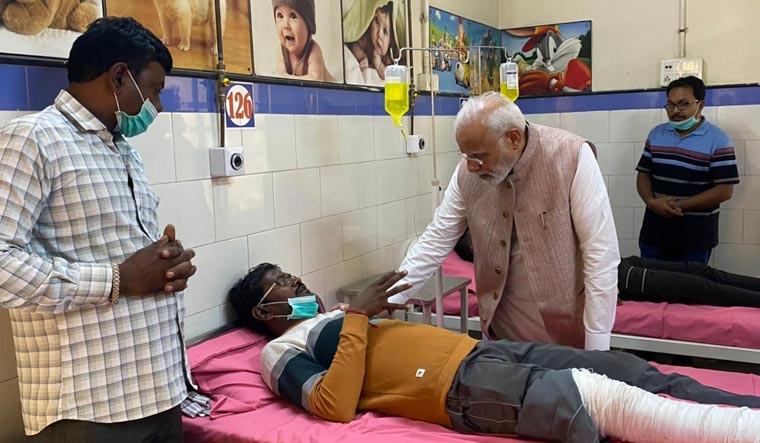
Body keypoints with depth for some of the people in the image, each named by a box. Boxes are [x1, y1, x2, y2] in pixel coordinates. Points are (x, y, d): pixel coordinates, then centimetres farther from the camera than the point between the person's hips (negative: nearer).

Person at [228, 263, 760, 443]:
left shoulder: (335, 317, 30)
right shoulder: (283, 351, 5)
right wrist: (357, 317, -12)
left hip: (481, 349, 9)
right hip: (462, 385, -9)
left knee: (630, 370, -4)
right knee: (605, 399, -26)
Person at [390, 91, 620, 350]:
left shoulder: (572, 157, -21)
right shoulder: (467, 172, -8)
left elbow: (601, 253, -19)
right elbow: (436, 240, 0)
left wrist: (596, 348, -19)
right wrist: (388, 299, -6)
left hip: (565, 324, -3)